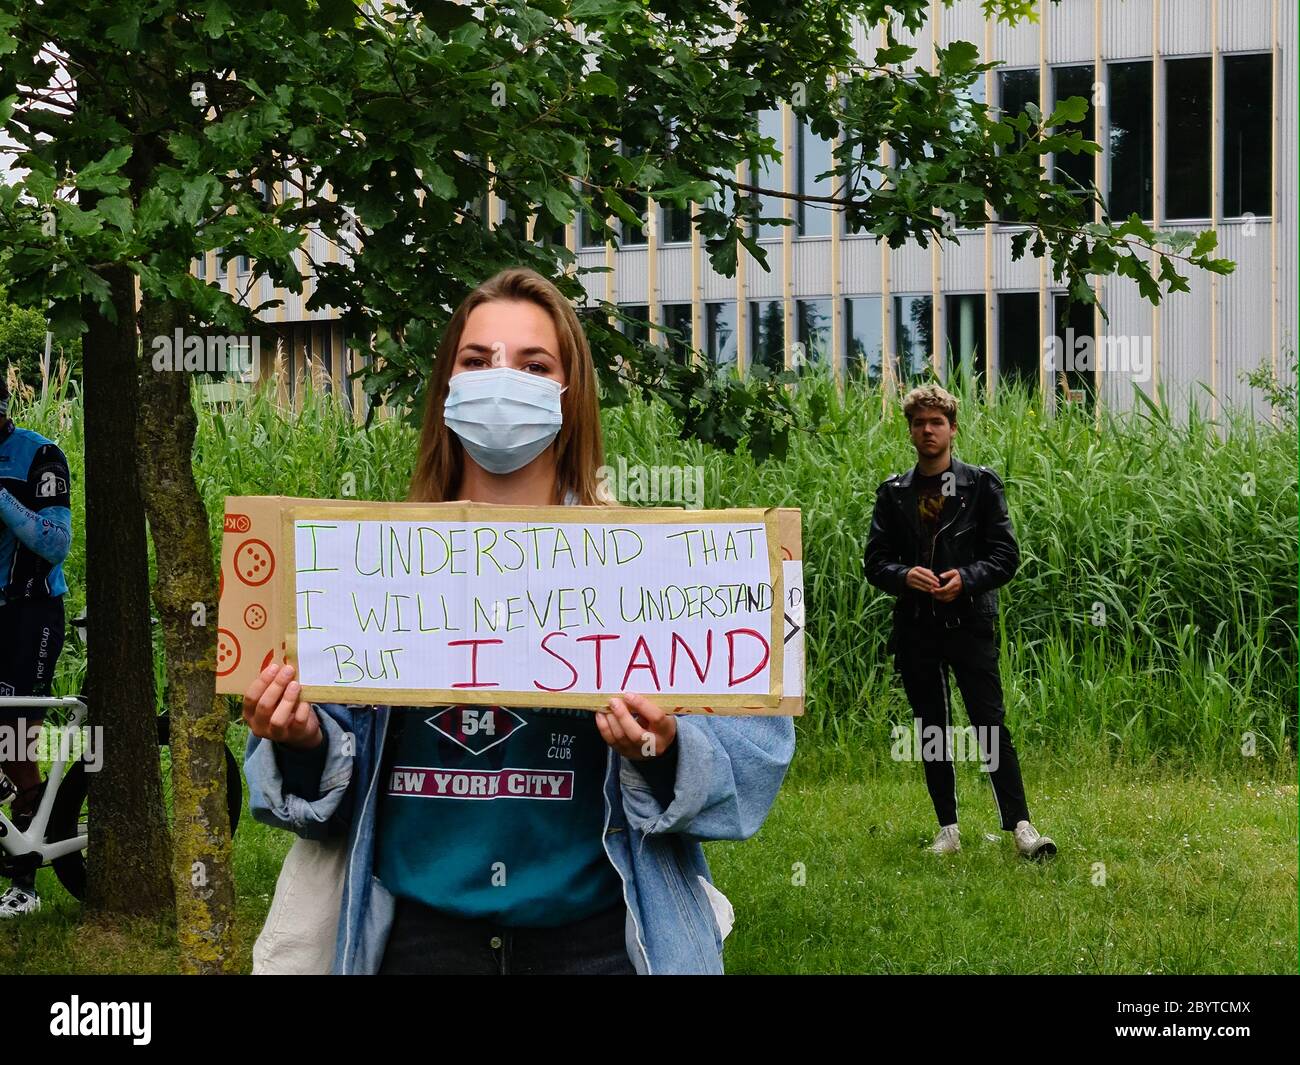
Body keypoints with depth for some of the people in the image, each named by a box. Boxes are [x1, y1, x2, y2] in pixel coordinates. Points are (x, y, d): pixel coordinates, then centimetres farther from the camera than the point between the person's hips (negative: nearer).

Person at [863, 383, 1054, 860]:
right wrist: (905, 575, -14)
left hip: (970, 622, -3)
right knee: (932, 729, 8)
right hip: (915, 628, 3)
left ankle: (1020, 825, -9)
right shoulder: (894, 493, 8)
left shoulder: (980, 484, 2)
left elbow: (1006, 554, -1)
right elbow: (874, 560, 7)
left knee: (991, 724, -9)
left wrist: (966, 578, -17)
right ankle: (948, 827, 16)